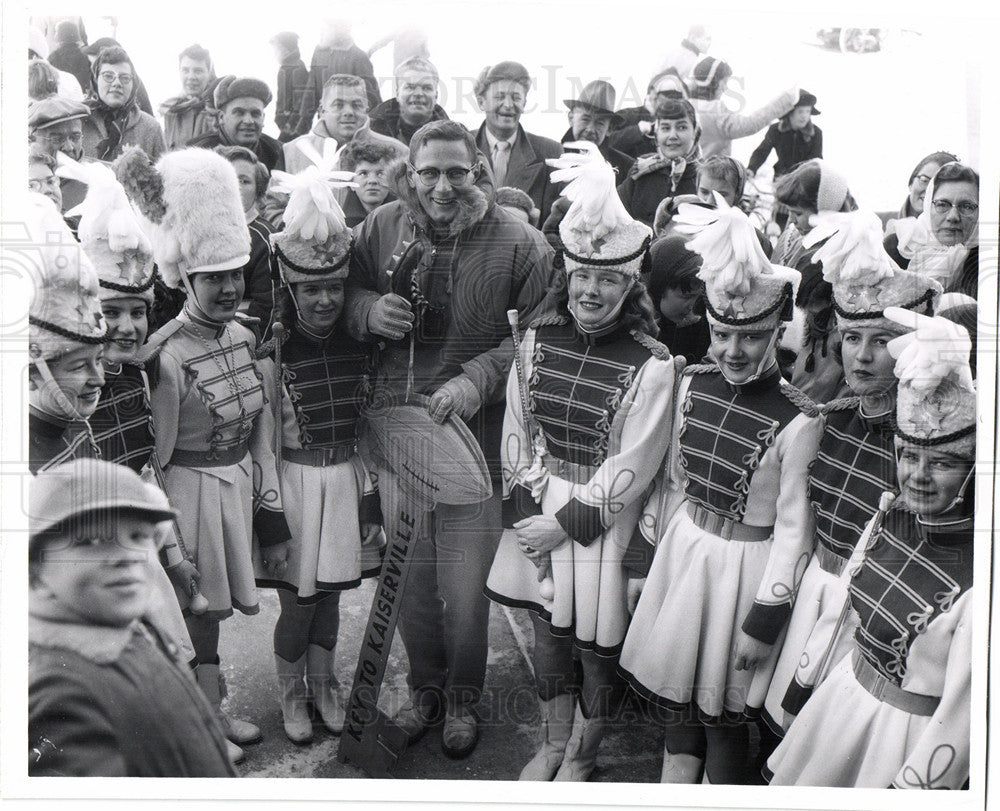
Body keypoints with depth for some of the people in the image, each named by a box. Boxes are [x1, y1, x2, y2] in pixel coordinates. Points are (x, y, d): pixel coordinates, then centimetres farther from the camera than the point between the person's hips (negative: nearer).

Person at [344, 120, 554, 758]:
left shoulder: (520, 243, -8)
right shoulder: (381, 229, 2)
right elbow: (346, 294, 16)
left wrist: (476, 379, -20)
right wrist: (371, 310, -7)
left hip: (475, 436, -3)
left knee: (465, 586, 6)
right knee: (410, 577, 15)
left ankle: (463, 699, 32)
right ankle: (425, 687, 39)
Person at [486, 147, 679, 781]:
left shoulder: (651, 366, -15)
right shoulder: (539, 340, 0)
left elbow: (631, 468, -13)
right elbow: (517, 430, 6)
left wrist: (567, 522, -12)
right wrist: (527, 504, -4)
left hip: (603, 519, -4)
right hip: (539, 507, 4)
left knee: (596, 644, 8)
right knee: (547, 632, 18)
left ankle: (581, 757, 34)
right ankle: (553, 744, 42)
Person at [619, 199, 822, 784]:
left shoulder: (797, 421, -20)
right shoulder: (693, 385, -3)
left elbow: (793, 527, -15)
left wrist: (766, 617, -13)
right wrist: (654, 547, 14)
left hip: (744, 562, -5)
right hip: (683, 548, 6)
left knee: (723, 698, 9)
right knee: (678, 679, 19)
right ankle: (677, 776, 39)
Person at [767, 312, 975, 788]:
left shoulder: (979, 577, -28)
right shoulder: (889, 521, -7)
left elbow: (962, 713, -23)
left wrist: (911, 787, -18)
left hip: (909, 738, -6)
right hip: (844, 694, 6)